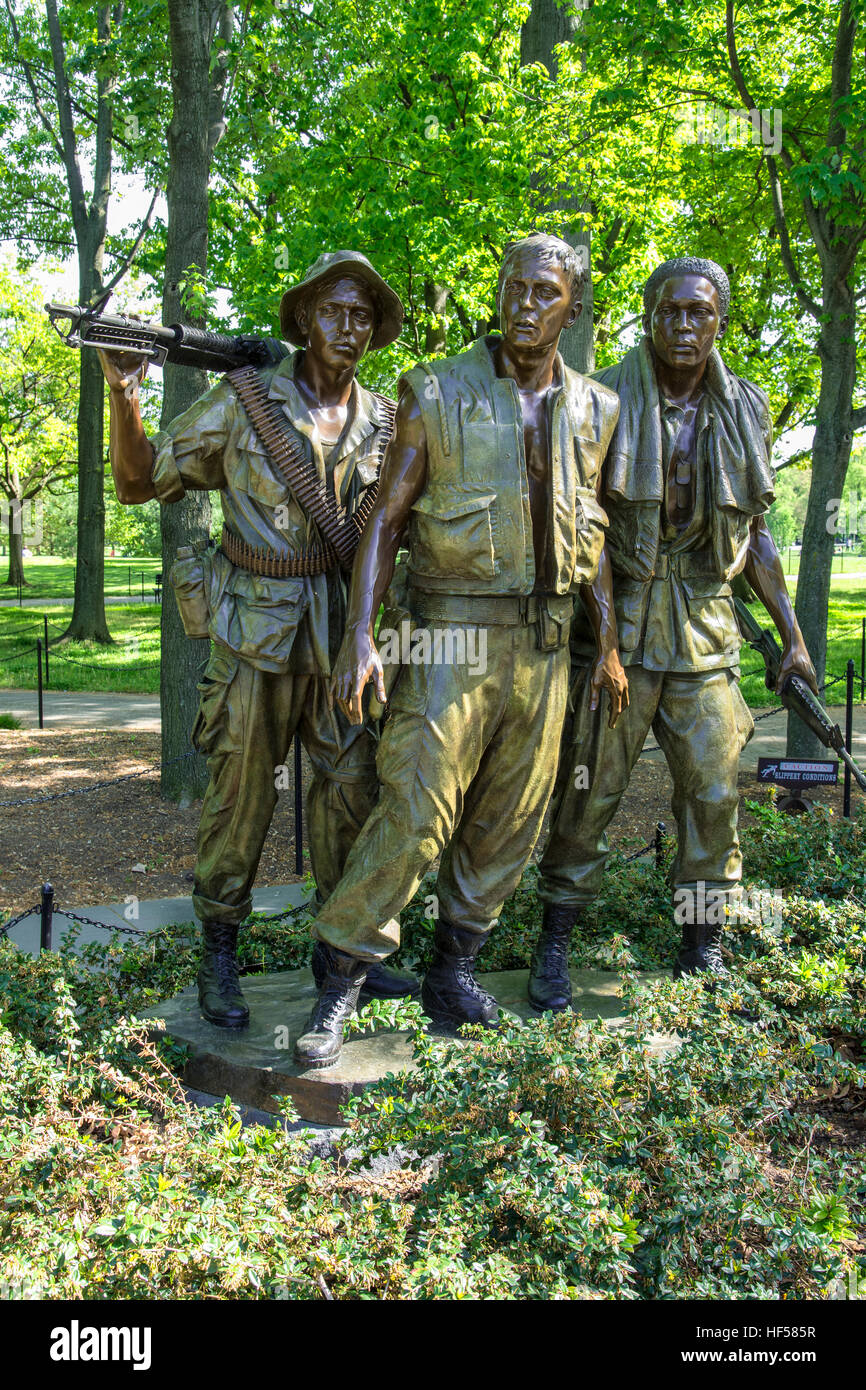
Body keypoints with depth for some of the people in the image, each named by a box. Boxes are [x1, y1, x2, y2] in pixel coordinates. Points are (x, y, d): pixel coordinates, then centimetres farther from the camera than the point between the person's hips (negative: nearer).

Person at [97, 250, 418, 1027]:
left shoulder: (384, 420, 8)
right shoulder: (245, 400, -3)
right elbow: (141, 479, -1)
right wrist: (124, 393, -15)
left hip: (342, 627, 4)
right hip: (256, 623, -4)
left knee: (352, 785, 8)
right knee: (241, 790, 2)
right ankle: (219, 955, 17)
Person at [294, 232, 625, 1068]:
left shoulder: (593, 411, 9)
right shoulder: (436, 394, -3)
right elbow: (386, 518, -4)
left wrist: (608, 643, 11)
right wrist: (358, 636, -12)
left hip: (545, 644, 5)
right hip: (453, 641, -4)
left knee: (508, 822, 9)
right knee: (413, 816, -9)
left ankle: (452, 969, 25)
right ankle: (339, 984, 4)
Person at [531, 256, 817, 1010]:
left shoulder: (744, 410, 8)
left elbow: (754, 530, 14)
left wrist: (792, 634, 11)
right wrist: (558, 623, -10)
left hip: (705, 629, 4)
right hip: (614, 625, -3)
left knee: (714, 791, 4)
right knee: (587, 790, 0)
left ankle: (703, 949, 20)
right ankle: (555, 946, 15)